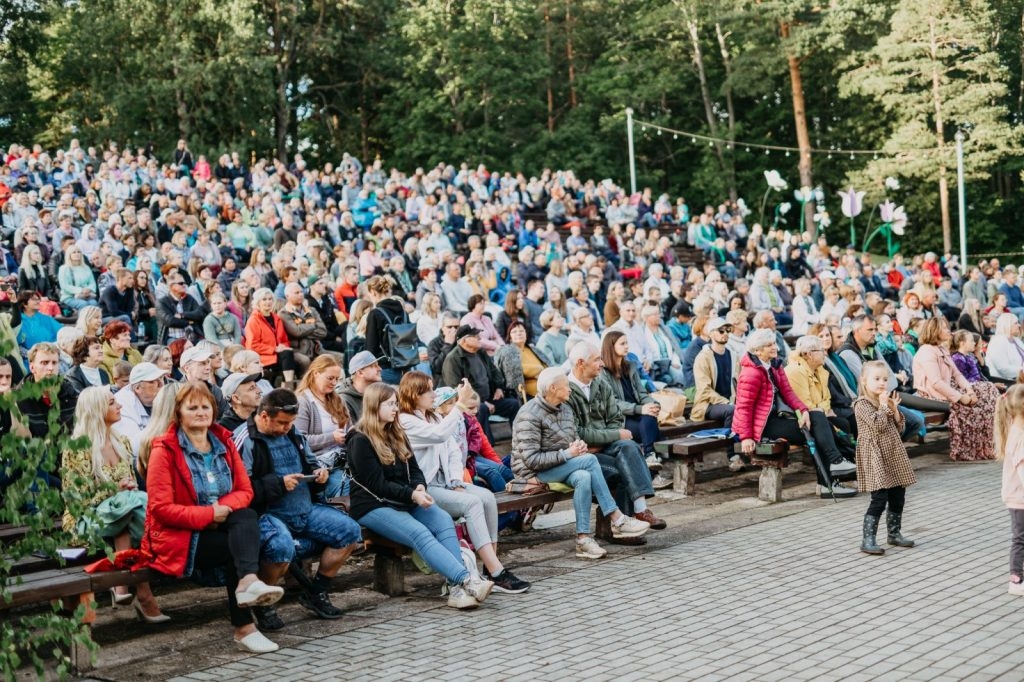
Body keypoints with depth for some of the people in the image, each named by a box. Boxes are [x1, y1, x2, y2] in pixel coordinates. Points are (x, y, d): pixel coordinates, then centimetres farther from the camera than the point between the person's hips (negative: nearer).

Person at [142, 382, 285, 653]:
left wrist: (224, 507, -17)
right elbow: (161, 508, -15)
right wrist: (209, 514, -21)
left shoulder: (224, 443, 9)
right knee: (236, 549, -27)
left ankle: (248, 581, -48)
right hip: (180, 538, -5)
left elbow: (245, 490, 6)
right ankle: (244, 627, -29)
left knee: (247, 517, -27)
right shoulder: (165, 450, -8)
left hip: (221, 527, 5)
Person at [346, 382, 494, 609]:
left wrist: (420, 488, -8)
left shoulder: (397, 434, 17)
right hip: (373, 506, -7)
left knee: (443, 520, -23)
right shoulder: (360, 440, -6)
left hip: (404, 501, 7)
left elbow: (414, 469, 14)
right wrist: (412, 495, -21)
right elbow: (377, 484, -12)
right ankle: (467, 580, -43)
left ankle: (457, 588, -37)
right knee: (419, 533, -31)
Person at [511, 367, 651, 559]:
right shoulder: (529, 415, -16)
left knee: (584, 477, -27)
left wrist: (579, 446, -4)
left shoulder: (565, 409, 10)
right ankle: (617, 520, -22)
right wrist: (566, 454, -24)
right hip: (535, 473, -8)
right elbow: (531, 459, -22)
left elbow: (575, 437, 21)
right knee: (589, 460, -26)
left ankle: (583, 539, -29)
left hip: (562, 467, 8)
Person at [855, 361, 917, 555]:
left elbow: (899, 428, 13)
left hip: (893, 453, 8)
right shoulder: (862, 404, -10)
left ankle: (894, 534, 27)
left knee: (898, 496, 12)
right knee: (879, 499, -12)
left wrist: (894, 408, 1)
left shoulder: (885, 401, 14)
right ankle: (868, 540, -9)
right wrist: (884, 406, -12)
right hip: (876, 456, -8)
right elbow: (877, 425, -22)